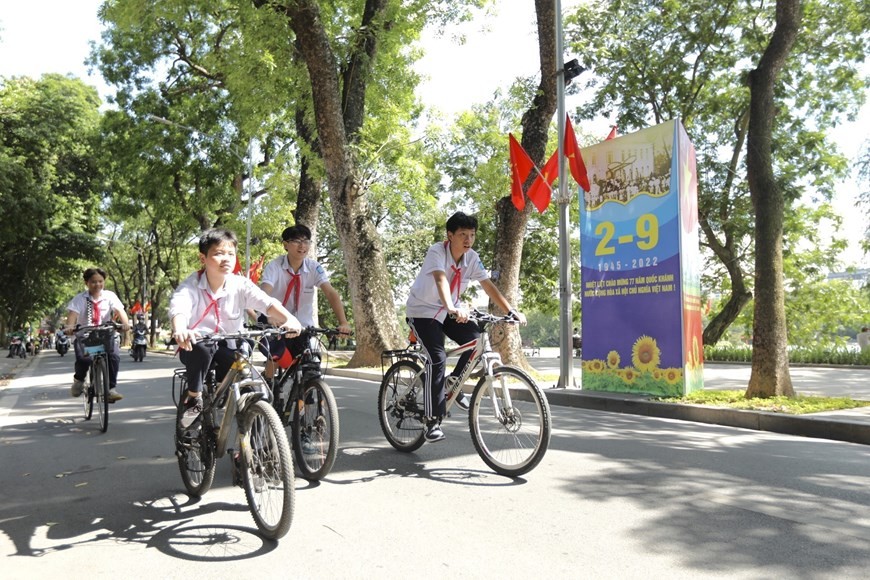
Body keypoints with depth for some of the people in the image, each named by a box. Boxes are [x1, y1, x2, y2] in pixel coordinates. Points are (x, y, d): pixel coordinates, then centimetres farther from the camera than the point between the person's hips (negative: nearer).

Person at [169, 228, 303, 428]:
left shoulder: (241, 285, -11)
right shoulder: (191, 286, -15)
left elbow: (268, 303, -27)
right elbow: (178, 308, -36)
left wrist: (289, 319, -49)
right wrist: (180, 330, -61)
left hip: (227, 349, 2)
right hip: (196, 348, -1)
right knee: (201, 347, -37)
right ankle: (193, 399, -15)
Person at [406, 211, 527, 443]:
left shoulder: (472, 258, -8)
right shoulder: (437, 252, -25)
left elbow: (489, 286, -12)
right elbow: (441, 280, -42)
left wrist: (512, 311, -22)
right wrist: (452, 308, -59)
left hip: (447, 311, 6)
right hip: (422, 311, -6)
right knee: (438, 358, -21)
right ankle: (433, 421, -11)